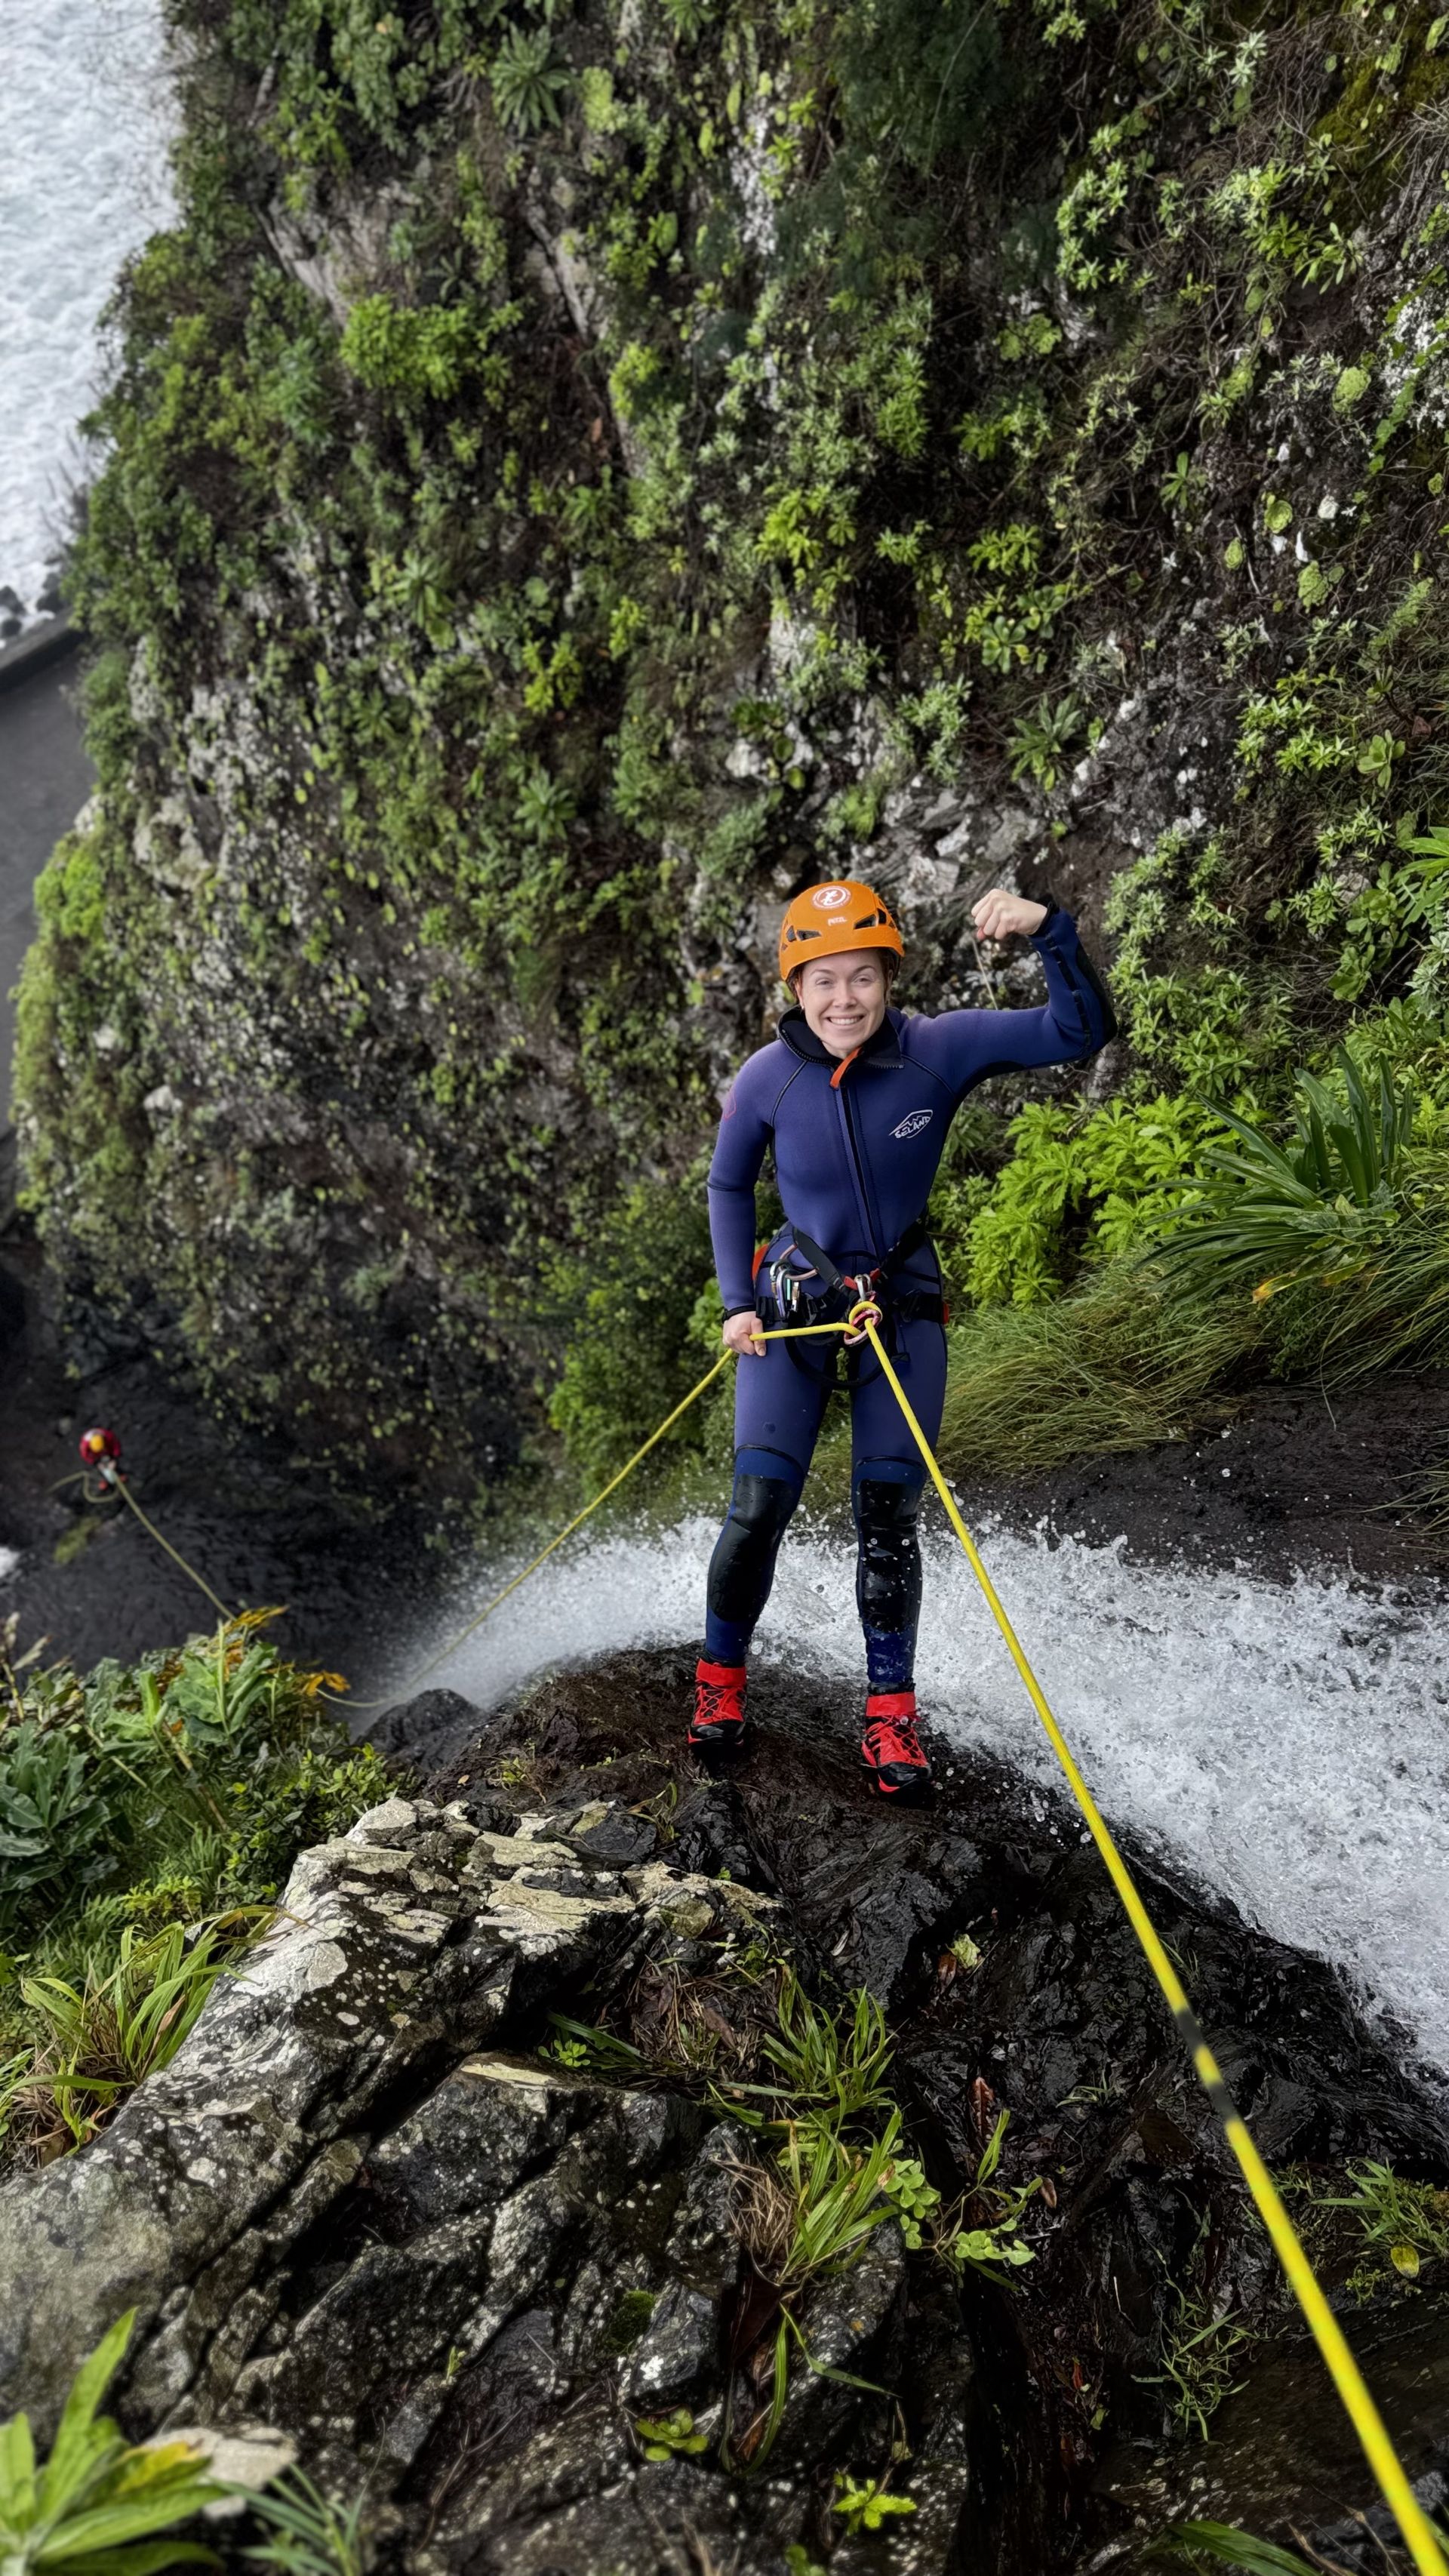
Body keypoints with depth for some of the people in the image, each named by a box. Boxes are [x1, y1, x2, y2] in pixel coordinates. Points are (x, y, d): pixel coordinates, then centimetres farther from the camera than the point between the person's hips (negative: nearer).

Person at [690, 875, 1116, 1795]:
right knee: (759, 1508, -3)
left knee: (888, 1518, -1)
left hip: (903, 1308, 0)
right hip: (792, 1305, 0)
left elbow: (1082, 1032, -17)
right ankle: (721, 1678, 21)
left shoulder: (940, 1048, -15)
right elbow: (728, 1186, 4)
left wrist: (1050, 931, -33)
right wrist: (737, 1302, -2)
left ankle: (891, 1711, 17)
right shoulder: (766, 1079, -12)